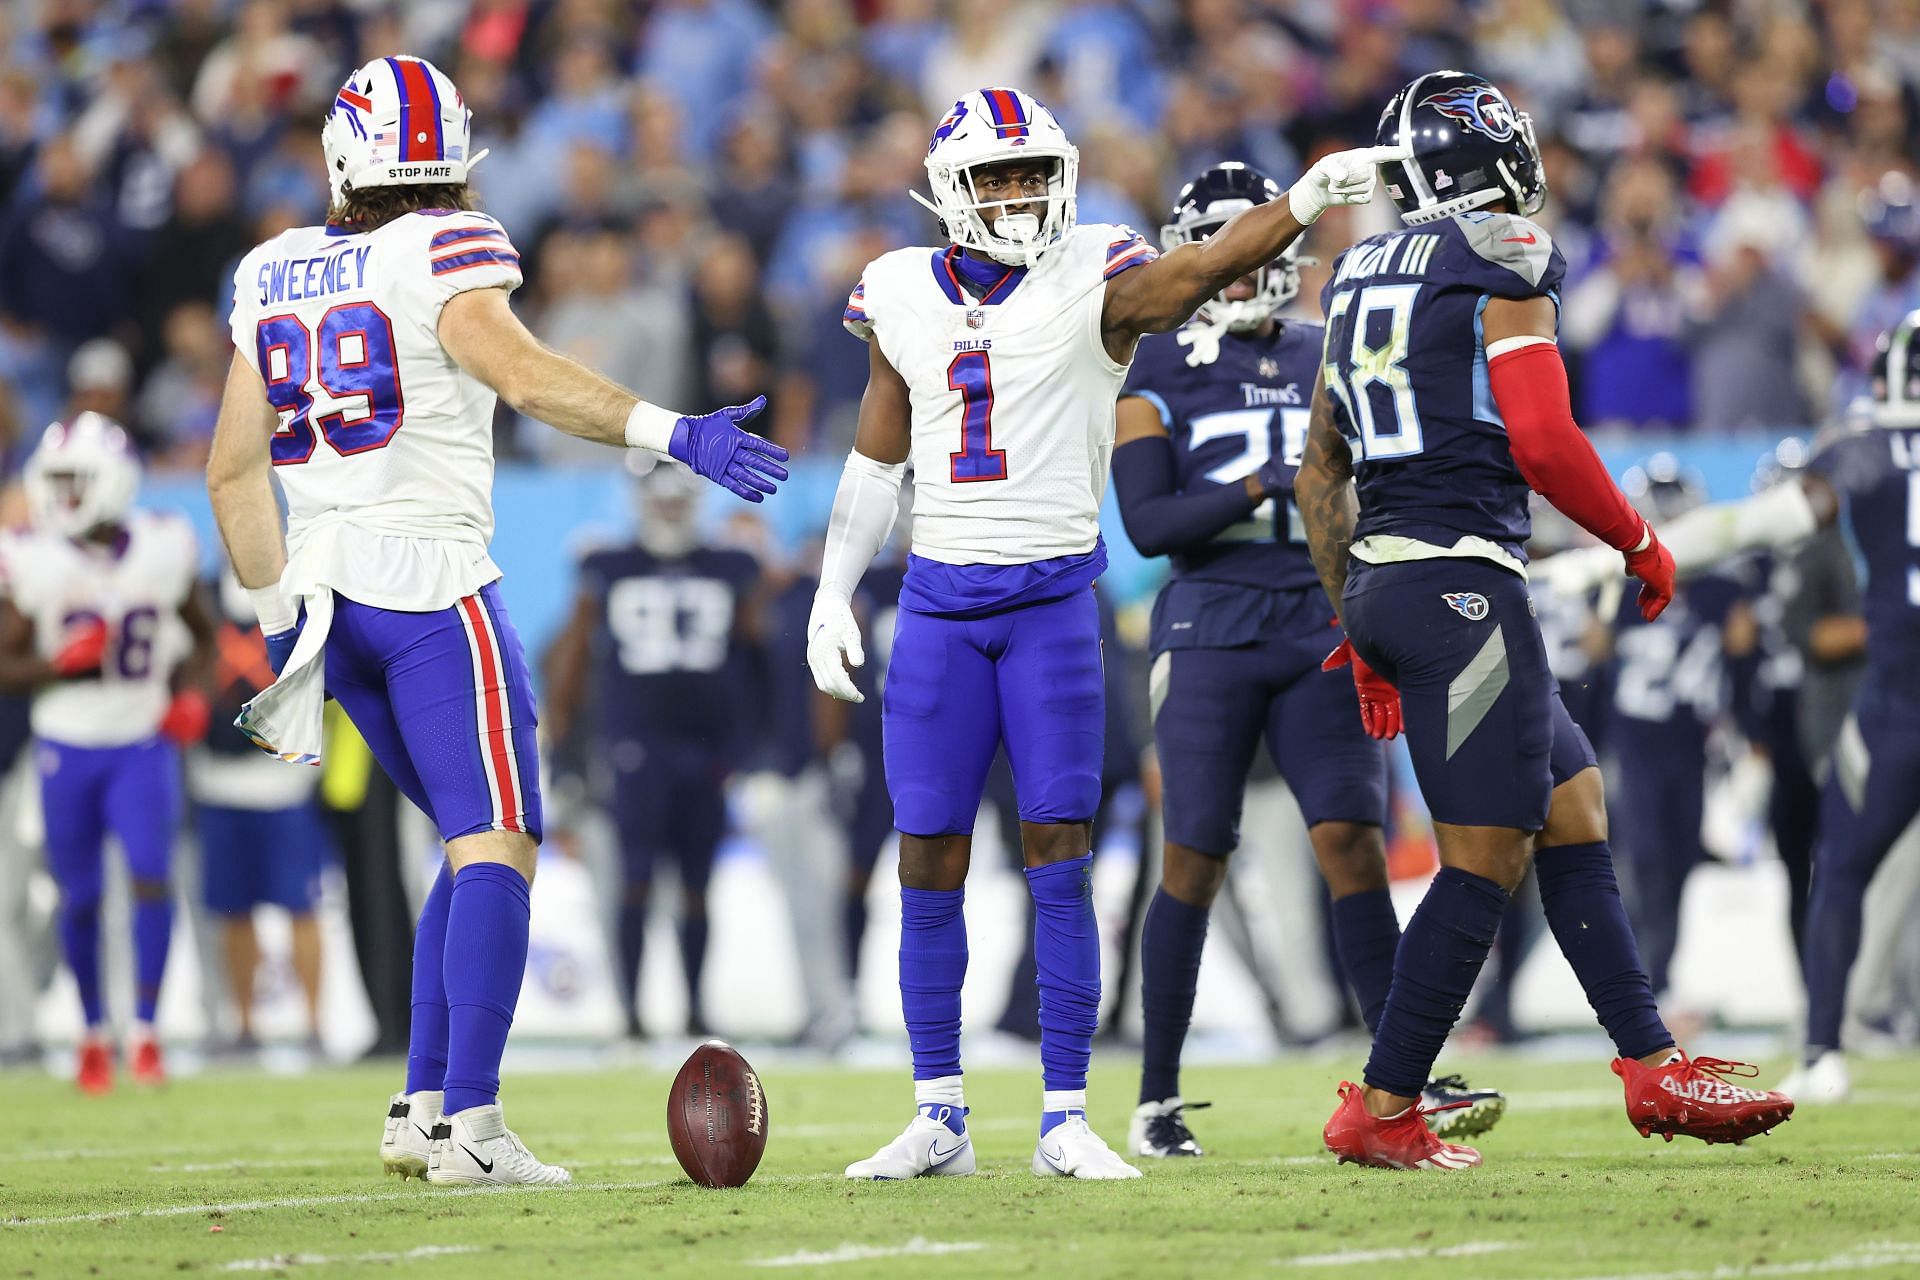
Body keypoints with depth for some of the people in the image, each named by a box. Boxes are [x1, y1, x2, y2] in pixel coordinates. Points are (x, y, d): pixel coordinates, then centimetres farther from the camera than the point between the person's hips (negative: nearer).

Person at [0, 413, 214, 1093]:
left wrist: (193, 693, -3)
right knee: (79, 898, 6)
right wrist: (60, 662, -20)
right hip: (66, 748, 0)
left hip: (143, 743, 0)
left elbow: (203, 634, 14)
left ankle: (145, 1030, -5)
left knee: (151, 877, -15)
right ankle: (93, 1032, 24)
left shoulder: (163, 550, -4)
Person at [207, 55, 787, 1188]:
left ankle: (422, 1110, 11)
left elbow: (233, 470, 17)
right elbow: (521, 373, -24)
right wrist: (676, 434, -28)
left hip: (325, 585, 7)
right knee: (498, 846, -8)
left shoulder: (276, 277, 14)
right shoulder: (445, 253, -5)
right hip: (428, 582, -7)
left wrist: (280, 615, 24)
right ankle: (469, 1124, -20)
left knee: (481, 841, 16)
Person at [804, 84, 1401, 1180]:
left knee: (1061, 861, -5)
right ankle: (940, 1119, 10)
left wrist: (1307, 199, -38)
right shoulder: (903, 298, 7)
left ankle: (1066, 1119, 0)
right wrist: (832, 595, 12)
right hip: (940, 605, 3)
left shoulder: (1094, 282, -4)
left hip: (1054, 600, -3)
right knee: (930, 865, 3)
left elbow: (1205, 270, -22)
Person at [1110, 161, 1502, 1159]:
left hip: (1321, 634, 3)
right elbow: (1147, 524, -9)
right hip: (1213, 635, -3)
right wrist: (1261, 488, -20)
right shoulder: (1159, 380, 2)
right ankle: (1158, 1099, 11)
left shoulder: (1324, 365, 13)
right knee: (1195, 863, 0)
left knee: (1354, 845, -9)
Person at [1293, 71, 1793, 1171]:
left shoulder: (1363, 277, 17)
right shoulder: (1506, 262, -7)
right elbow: (1543, 444, -16)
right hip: (1462, 579, -9)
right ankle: (1382, 1111, -4)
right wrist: (1640, 541, 0)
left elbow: (1320, 477, 21)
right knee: (1486, 860, -4)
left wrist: (1361, 629, 26)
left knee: (1573, 802, 16)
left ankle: (1655, 1068, 17)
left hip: (1380, 580, 9)